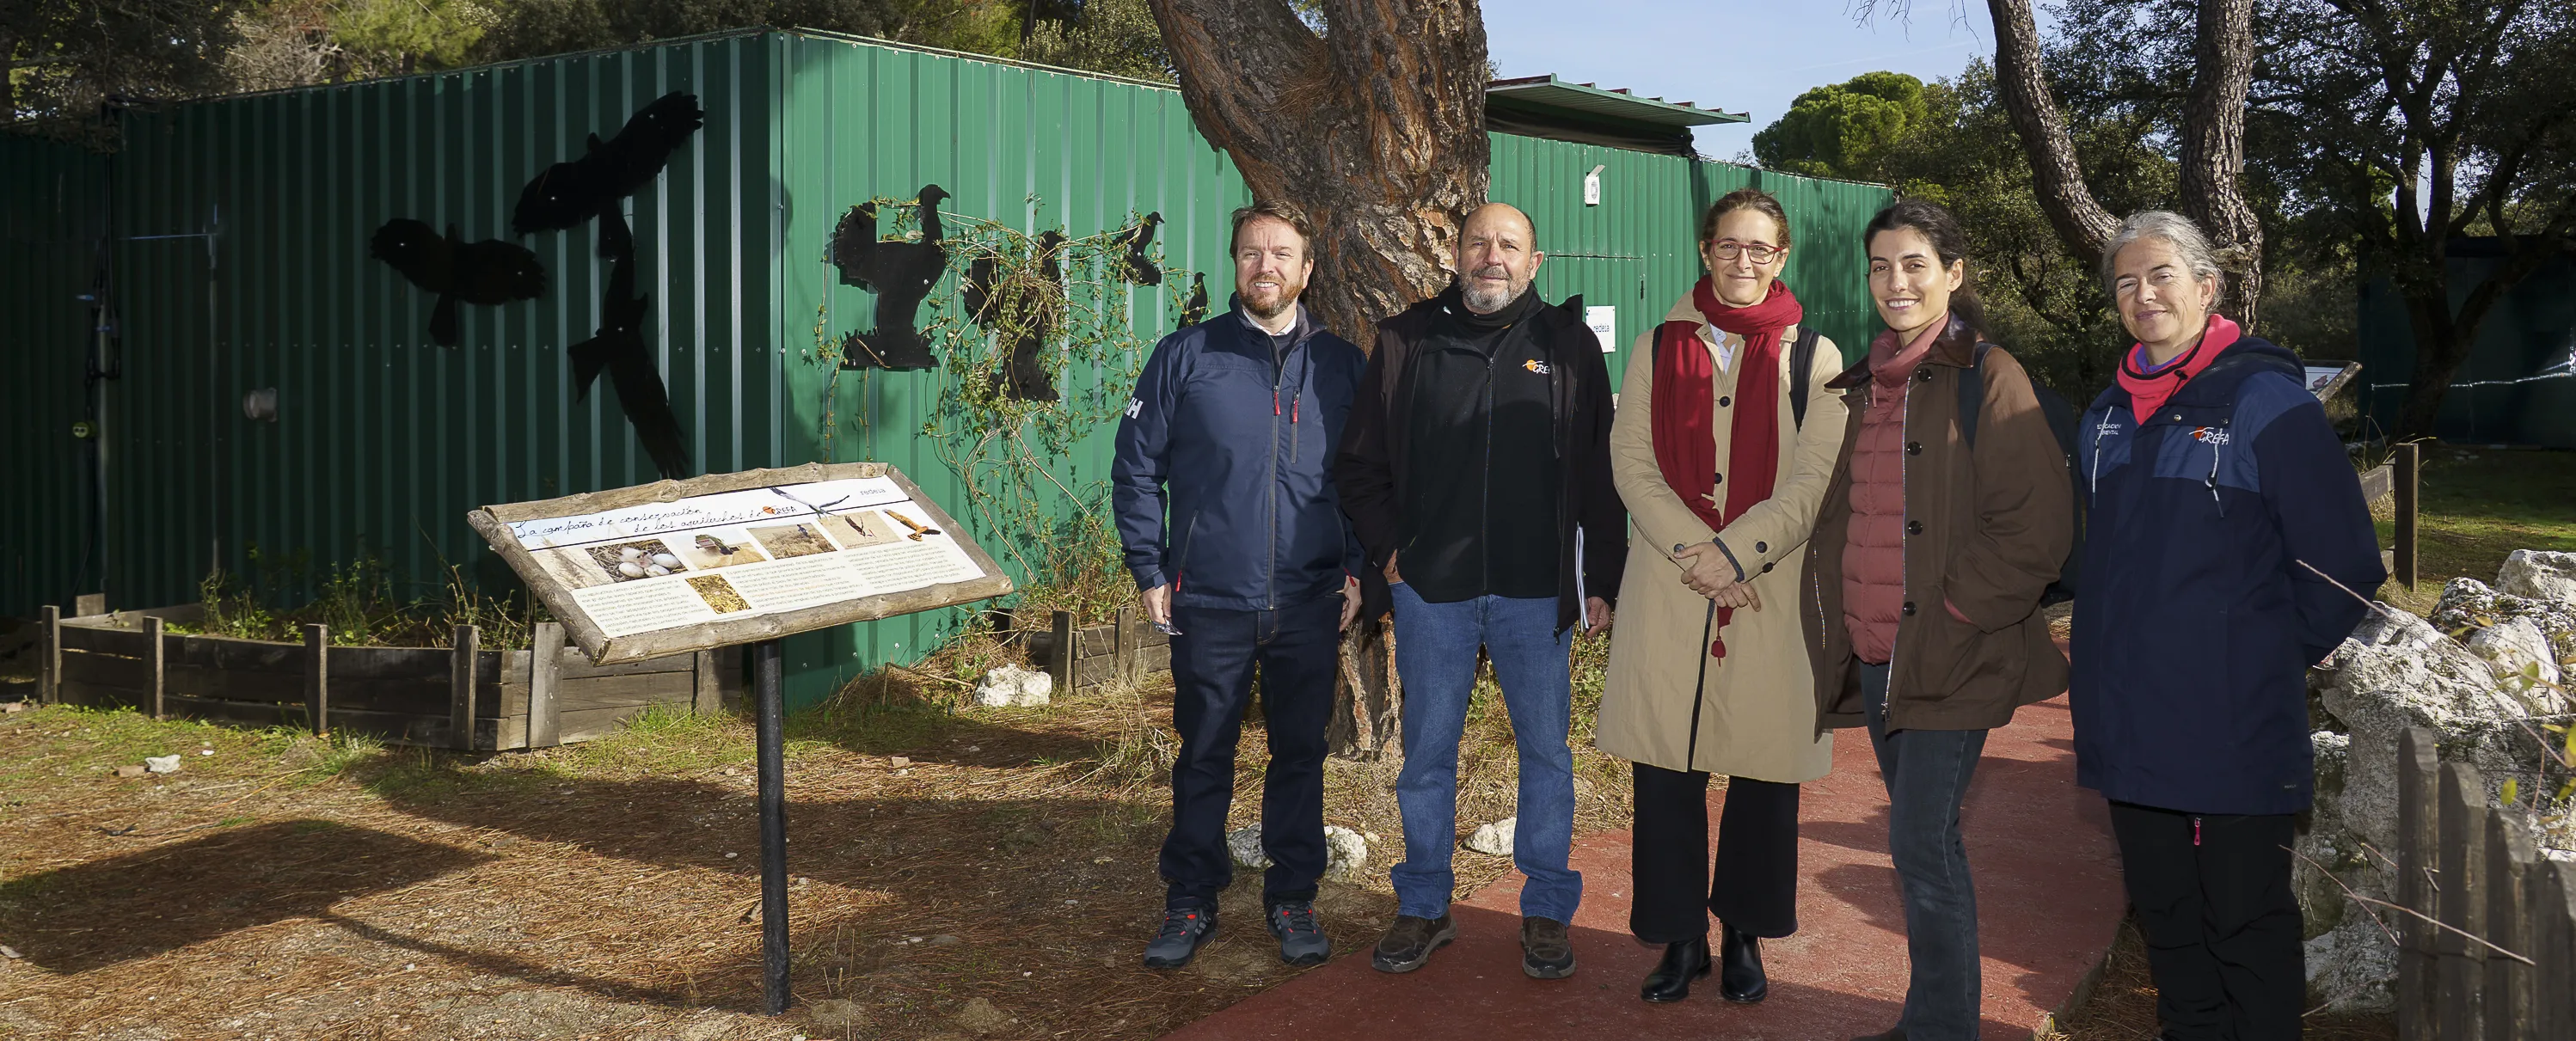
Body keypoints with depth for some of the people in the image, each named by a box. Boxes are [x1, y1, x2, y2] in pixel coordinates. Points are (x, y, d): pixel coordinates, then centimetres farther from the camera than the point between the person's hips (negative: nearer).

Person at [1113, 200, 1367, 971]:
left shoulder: (1342, 366, 5)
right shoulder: (1186, 357, 0)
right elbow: (1136, 468, 3)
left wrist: (1358, 568, 3)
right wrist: (1151, 572, -2)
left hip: (1312, 604, 1)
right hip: (1209, 603, -1)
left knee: (1301, 754, 10)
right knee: (1203, 757, 8)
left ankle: (1293, 898, 24)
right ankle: (1191, 901, 21)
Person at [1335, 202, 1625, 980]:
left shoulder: (1568, 347, 5)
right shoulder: (1406, 342, 5)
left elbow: (1601, 476, 5)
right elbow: (1360, 463, 10)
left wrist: (1602, 579, 2)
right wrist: (1387, 549, -1)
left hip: (1536, 592, 0)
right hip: (1430, 588, 1)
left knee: (1546, 750, 7)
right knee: (1427, 752, 9)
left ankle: (1547, 910, 20)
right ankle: (1424, 907, 22)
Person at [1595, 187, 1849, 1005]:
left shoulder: (1813, 358, 5)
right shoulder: (1657, 349, 11)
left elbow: (1816, 480, -3)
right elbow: (1631, 461, 3)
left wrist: (1734, 552, -14)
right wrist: (1692, 549, -12)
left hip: (1773, 594, -1)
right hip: (1667, 592, 1)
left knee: (1764, 770, 4)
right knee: (1666, 769, 1)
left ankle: (1743, 935, 20)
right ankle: (1681, 937, 15)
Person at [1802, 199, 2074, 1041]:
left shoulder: (1987, 378, -8)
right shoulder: (1865, 385, 14)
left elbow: (2038, 525, -13)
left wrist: (1953, 612, -15)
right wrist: (1838, 623, 10)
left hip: (1951, 657, -7)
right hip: (1874, 654, 7)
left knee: (1922, 844, -8)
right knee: (1924, 840, 15)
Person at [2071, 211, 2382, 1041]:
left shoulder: (2265, 399, -11)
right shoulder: (2108, 415, 10)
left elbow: (2343, 564, -10)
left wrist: (2278, 653, -2)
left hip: (2234, 726, -6)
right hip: (2129, 722, 6)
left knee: (2248, 925, 6)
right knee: (2164, 915, 17)